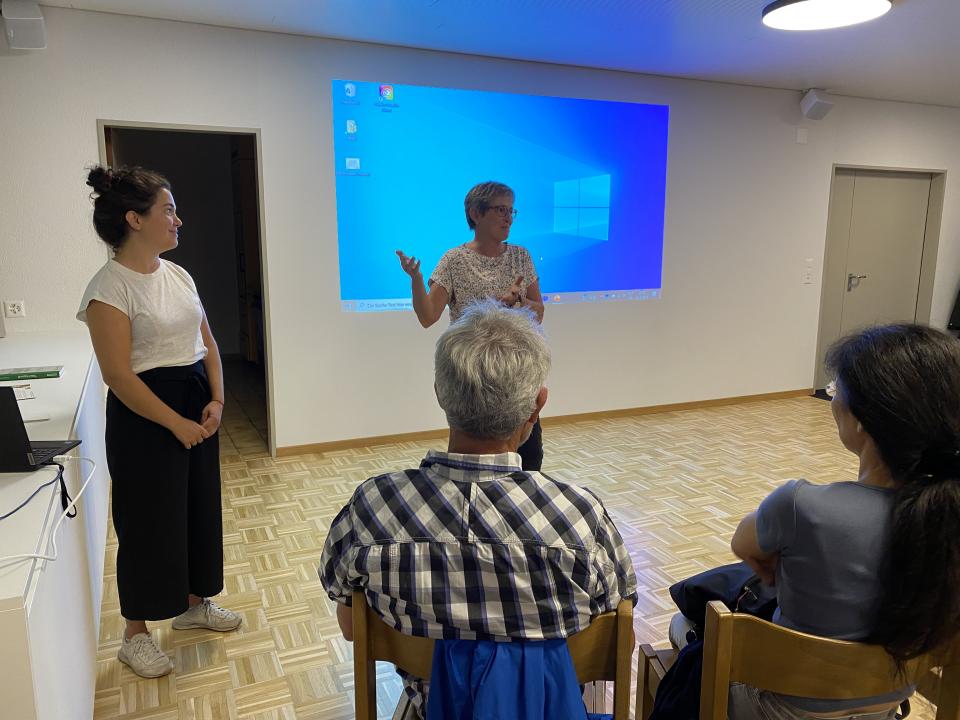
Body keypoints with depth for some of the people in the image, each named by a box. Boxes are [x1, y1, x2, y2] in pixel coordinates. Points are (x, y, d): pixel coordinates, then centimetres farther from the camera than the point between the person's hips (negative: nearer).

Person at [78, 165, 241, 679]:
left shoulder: (178, 275, 7)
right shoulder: (111, 286, -16)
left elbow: (207, 344, 11)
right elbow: (117, 374, -19)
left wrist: (216, 401, -2)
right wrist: (177, 423, -17)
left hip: (196, 404, 8)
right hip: (145, 415, -7)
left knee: (200, 507, 17)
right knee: (149, 522, 4)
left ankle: (194, 603, 37)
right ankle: (135, 636, 24)